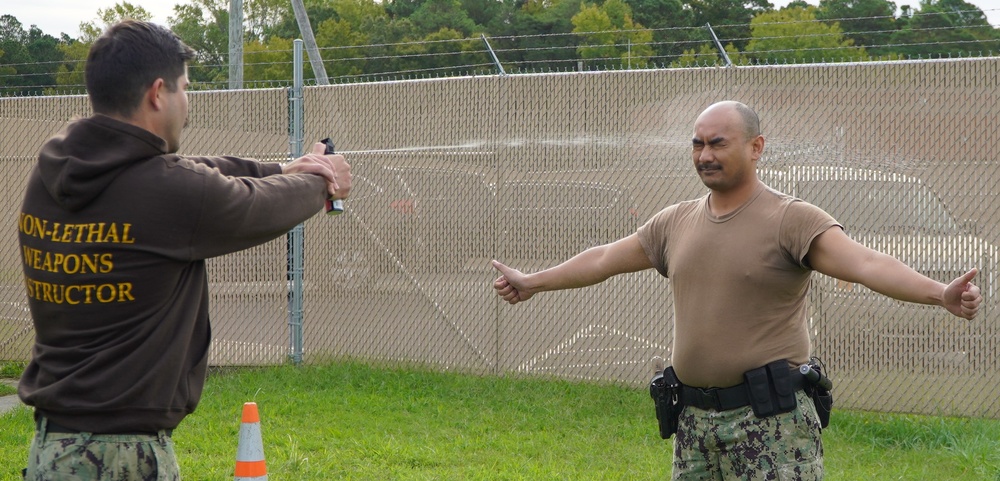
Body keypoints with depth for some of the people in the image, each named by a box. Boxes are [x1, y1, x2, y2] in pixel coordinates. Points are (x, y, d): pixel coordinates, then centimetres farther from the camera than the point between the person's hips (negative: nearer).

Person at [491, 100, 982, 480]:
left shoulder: (790, 219, -9)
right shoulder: (676, 222, 12)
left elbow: (864, 262, -21)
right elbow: (605, 259, 26)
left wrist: (940, 293, -37)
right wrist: (533, 282, 36)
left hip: (770, 420, -6)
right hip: (695, 421, 7)